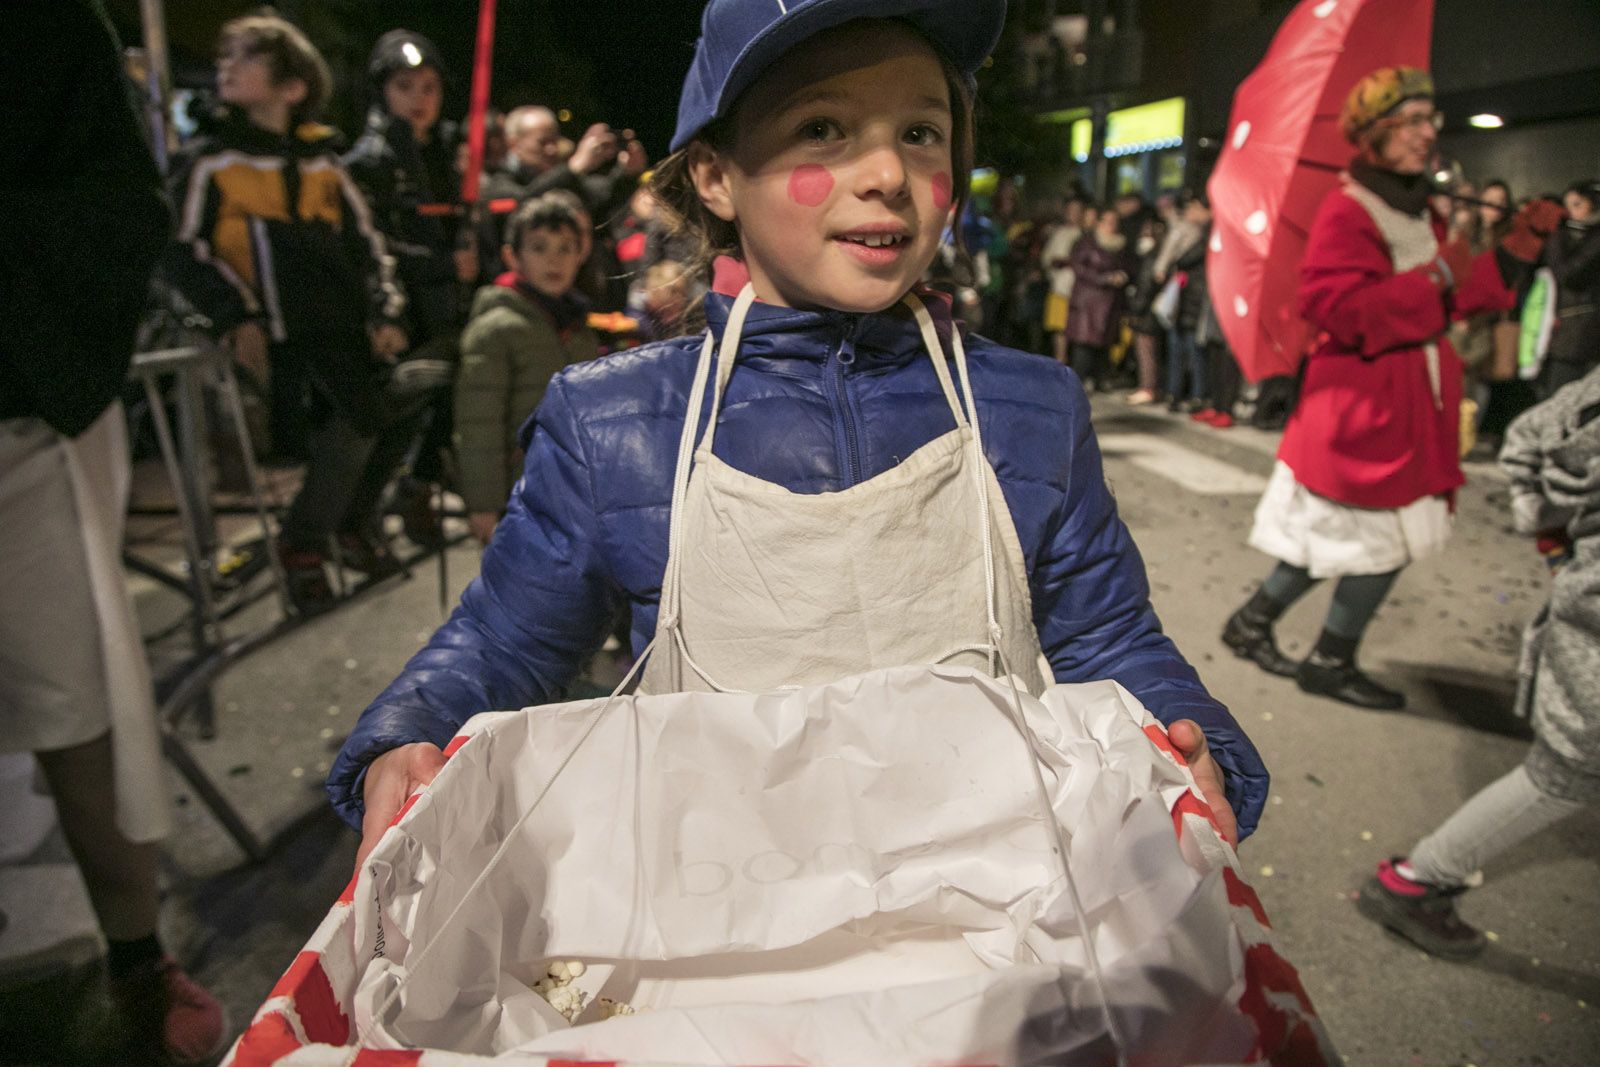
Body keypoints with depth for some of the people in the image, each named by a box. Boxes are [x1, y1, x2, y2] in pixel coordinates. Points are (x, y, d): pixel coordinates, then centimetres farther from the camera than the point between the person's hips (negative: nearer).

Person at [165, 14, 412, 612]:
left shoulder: (322, 162, 16)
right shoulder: (211, 159, 7)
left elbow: (366, 242, 18)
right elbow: (185, 251, 2)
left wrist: (386, 312, 4)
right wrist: (236, 318, -13)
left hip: (344, 323, 5)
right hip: (279, 331, -5)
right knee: (362, 418, -25)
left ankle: (350, 524, 14)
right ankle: (303, 543, -6)